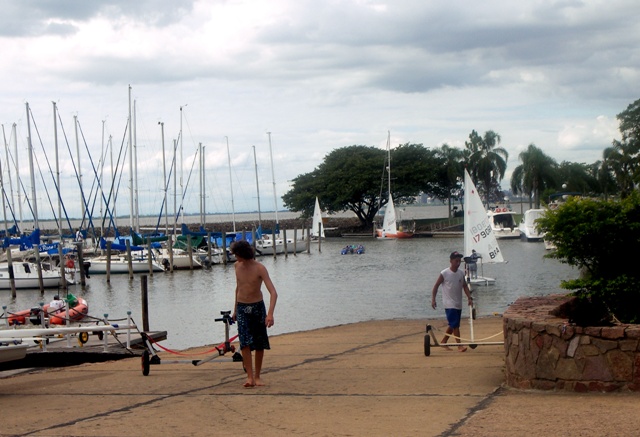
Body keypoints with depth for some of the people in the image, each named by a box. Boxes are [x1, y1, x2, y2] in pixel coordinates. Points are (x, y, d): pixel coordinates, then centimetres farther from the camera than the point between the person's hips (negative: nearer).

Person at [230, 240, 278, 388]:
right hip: (242, 309, 3)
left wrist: (270, 313, -36)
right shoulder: (238, 265, 1)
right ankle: (250, 377, -15)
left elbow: (273, 292, -24)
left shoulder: (259, 268, -16)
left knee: (259, 344, 4)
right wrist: (235, 309, 21)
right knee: (245, 343, -12)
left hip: (257, 307, -3)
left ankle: (257, 376, 16)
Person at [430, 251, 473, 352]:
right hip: (449, 304, -6)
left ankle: (444, 342, 27)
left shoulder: (461, 273, 5)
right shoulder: (444, 273, -11)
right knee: (455, 325, -12)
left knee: (452, 325, 12)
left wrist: (469, 298, -2)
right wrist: (433, 299, -10)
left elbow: (465, 286, 10)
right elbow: (436, 286, -5)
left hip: (458, 304, 6)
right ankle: (459, 345, -11)